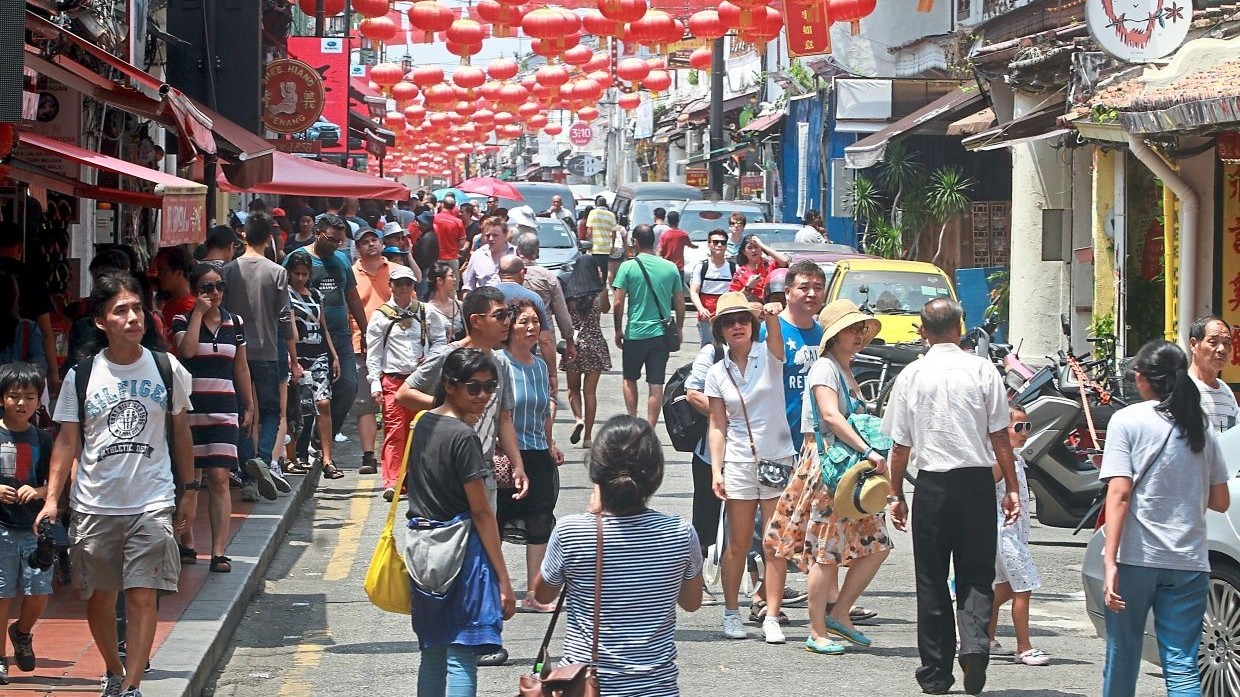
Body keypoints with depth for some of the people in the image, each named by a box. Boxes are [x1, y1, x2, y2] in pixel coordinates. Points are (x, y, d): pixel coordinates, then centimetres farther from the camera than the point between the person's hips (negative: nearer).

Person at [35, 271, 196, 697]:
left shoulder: (167, 370, 1)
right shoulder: (82, 375, 0)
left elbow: (181, 432, 11)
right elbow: (67, 441, 3)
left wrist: (188, 493, 12)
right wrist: (52, 499, -6)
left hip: (152, 505, -1)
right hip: (94, 506, 1)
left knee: (142, 596, -9)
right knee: (99, 597, 10)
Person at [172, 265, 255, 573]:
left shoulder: (235, 323, 11)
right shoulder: (182, 321, 1)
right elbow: (186, 350, -20)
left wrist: (250, 406, 17)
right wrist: (199, 312, -12)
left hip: (224, 409, 2)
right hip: (190, 408, -2)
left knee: (219, 479, -7)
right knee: (187, 480, 4)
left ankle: (219, 551, -9)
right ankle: (187, 544, 18)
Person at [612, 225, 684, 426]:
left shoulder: (628, 267, -7)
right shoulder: (670, 268, 1)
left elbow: (618, 303, -8)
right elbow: (680, 304, 6)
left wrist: (618, 330, 4)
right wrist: (678, 330, 18)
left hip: (635, 333, -2)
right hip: (661, 334, 2)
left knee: (629, 379, 17)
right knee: (656, 384, 3)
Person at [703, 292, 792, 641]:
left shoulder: (768, 356, -1)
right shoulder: (717, 372, 5)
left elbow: (775, 338, -25)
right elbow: (717, 426, 5)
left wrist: (771, 317, -48)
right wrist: (716, 471, -4)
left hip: (779, 459, -1)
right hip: (739, 463, 1)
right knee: (738, 544, 3)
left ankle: (771, 616, 7)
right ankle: (731, 614, 15)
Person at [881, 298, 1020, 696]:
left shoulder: (912, 375, 1)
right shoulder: (982, 371, -1)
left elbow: (900, 444, 3)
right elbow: (1000, 437, -1)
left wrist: (896, 493, 12)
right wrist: (1011, 488, 5)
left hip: (931, 484, 0)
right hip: (976, 481, 0)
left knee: (932, 579, 7)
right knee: (976, 575, 8)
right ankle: (974, 643, -16)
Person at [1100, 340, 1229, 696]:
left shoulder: (1127, 420, -3)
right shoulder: (1201, 428, 11)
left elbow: (1120, 494, -12)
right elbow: (1220, 502, 14)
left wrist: (1110, 560, -15)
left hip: (1136, 557, -3)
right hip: (1189, 562, 3)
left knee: (1123, 655, 10)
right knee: (1182, 667, 0)